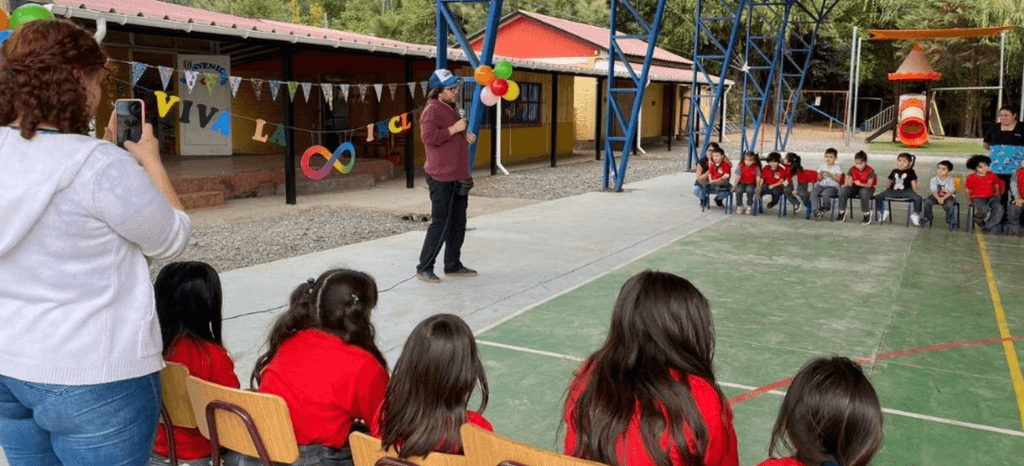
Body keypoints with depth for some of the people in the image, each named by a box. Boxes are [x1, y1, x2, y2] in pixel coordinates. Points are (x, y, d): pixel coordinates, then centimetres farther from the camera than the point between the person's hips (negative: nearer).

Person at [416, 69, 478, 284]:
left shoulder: (452, 109, 18)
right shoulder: (432, 111, -13)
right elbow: (429, 137, -26)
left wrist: (466, 135, 14)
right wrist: (454, 128, -23)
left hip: (457, 177, 10)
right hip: (441, 178, -10)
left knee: (458, 224, 13)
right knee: (441, 224, -8)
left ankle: (453, 265, 23)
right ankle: (424, 268, 2)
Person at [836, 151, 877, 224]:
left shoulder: (870, 170, -13)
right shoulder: (852, 169, -3)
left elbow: (869, 184, -14)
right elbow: (849, 181, 1)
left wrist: (860, 184, -33)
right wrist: (849, 183, -25)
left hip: (866, 187, -4)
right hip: (854, 187, 4)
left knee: (864, 193, -40)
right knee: (842, 191, -24)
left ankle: (866, 214, -20)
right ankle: (842, 212, -9)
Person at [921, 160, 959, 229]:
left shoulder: (950, 180, -8)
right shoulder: (934, 179, -4)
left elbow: (950, 192, -15)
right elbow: (934, 191, -12)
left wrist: (943, 198, -33)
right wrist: (938, 198, -31)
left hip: (947, 196, -2)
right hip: (936, 196, 2)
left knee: (949, 204, -33)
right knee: (927, 201, -26)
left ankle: (950, 220, -5)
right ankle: (927, 219, -6)